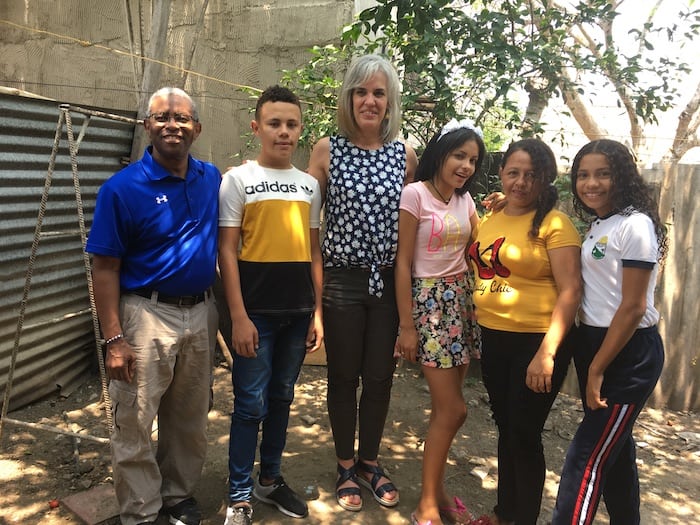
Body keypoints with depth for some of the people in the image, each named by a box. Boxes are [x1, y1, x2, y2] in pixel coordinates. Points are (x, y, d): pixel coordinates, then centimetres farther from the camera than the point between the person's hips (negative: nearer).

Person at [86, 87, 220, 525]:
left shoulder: (212, 179, 4)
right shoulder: (123, 188, -10)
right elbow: (105, 268, -9)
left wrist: (221, 311, 7)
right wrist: (114, 339, -13)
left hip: (202, 314, 5)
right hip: (147, 316, -4)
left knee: (191, 419, 17)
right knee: (135, 425, 5)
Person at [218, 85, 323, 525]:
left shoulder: (309, 184, 10)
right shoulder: (238, 179, -3)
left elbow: (313, 250, 11)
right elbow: (227, 250, -7)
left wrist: (317, 312, 6)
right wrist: (239, 317, -13)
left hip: (298, 312, 4)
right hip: (257, 312, -4)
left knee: (281, 398, 15)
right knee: (251, 404, 3)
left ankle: (271, 479, 33)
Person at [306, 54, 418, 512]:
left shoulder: (406, 156, 3)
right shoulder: (327, 149, -2)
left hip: (389, 280, 2)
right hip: (342, 279, -2)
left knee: (380, 376, 11)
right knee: (344, 376, 10)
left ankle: (370, 461, 33)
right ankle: (346, 465, 30)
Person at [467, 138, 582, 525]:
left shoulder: (554, 224, -12)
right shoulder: (488, 218, 7)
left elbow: (570, 291, -17)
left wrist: (546, 354, -22)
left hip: (536, 343, -6)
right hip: (493, 339, 6)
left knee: (524, 435, 5)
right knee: (505, 429, 19)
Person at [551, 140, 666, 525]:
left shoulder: (635, 225, -15)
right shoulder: (597, 226, 10)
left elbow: (633, 307, -17)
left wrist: (597, 369, -15)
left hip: (629, 355, -8)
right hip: (592, 344, 8)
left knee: (586, 459, -5)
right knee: (613, 448, 20)